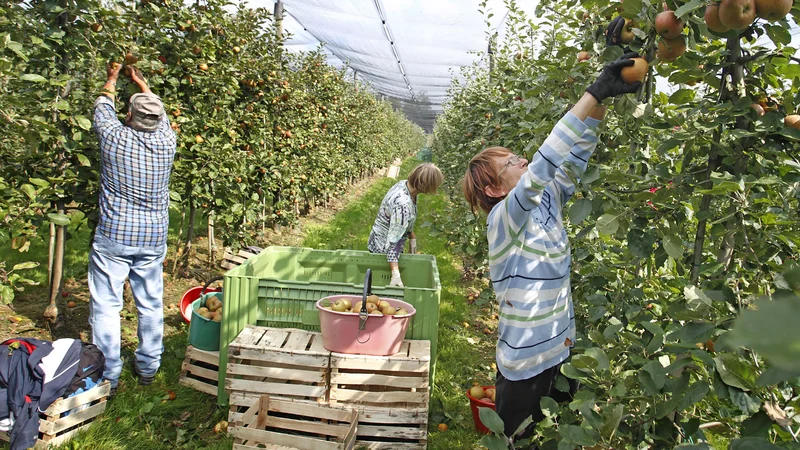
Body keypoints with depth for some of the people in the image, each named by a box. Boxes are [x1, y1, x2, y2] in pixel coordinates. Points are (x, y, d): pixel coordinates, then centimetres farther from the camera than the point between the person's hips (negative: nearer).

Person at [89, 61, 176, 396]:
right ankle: (148, 368, 23)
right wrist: (142, 83, 35)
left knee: (106, 305, 5)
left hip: (113, 237, -3)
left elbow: (103, 109, 12)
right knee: (151, 304, 12)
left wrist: (111, 80, 31)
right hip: (153, 239, 3)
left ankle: (108, 375, 10)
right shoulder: (166, 141, -3)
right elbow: (161, 115, 19)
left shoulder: (115, 137, -10)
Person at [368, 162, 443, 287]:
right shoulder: (403, 205, -37)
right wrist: (396, 274, -44)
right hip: (383, 249, -8)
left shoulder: (404, 184, -10)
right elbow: (393, 241, -39)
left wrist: (412, 238, 12)